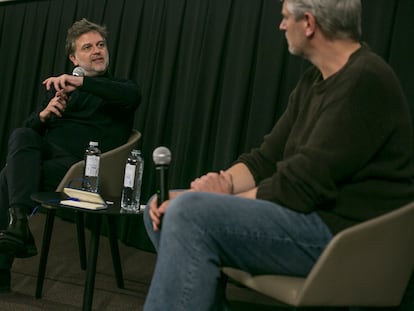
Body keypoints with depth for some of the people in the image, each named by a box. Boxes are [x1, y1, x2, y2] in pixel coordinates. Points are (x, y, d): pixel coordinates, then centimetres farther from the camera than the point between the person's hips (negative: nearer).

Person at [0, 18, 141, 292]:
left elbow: (134, 95, -18)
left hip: (80, 165, -4)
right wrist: (44, 115, -7)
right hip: (47, 151, 5)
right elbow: (31, 127, 18)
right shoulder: (60, 86, 24)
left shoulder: (118, 89, 10)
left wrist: (81, 82, -26)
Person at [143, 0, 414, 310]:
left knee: (192, 214, -26)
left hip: (344, 234, -10)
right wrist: (223, 184, -7)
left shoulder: (365, 81, -17)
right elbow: (266, 158, 12)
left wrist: (224, 199, -10)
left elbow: (301, 186, -21)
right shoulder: (313, 80, 14)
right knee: (162, 210, 6)